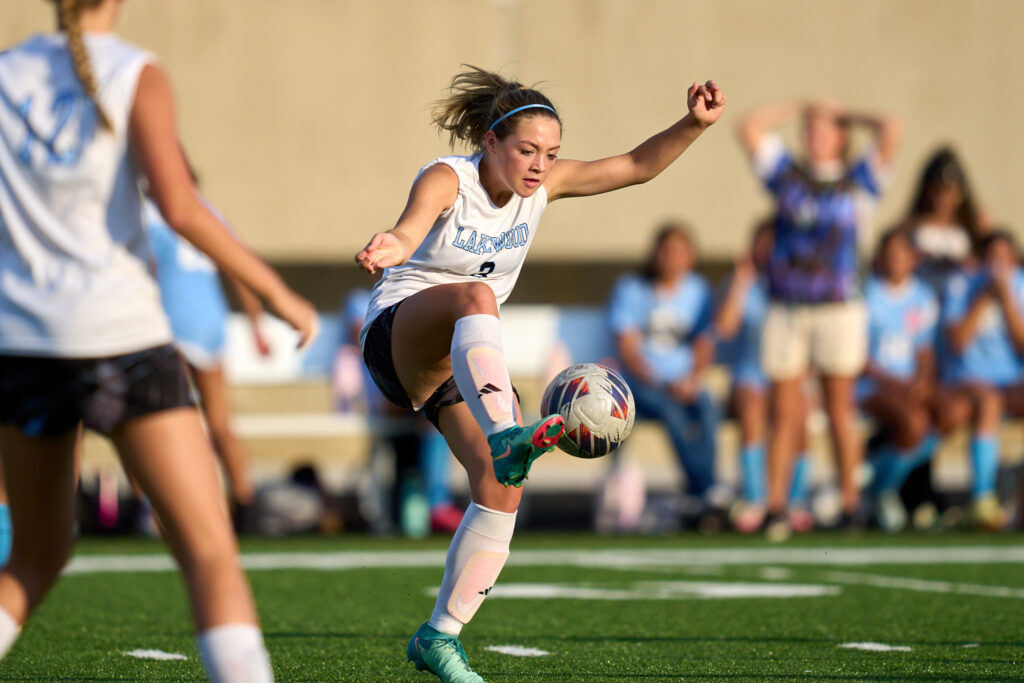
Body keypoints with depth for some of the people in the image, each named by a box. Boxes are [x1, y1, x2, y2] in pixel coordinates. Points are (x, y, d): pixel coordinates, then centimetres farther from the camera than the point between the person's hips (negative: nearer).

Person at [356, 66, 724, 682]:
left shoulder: (544, 184, 0)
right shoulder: (446, 179, -17)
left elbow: (637, 167, 1)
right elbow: (413, 225, -40)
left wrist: (694, 124, -16)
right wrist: (393, 245, -64)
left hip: (470, 356, 6)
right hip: (398, 336, -6)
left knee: (503, 490, -12)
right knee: (475, 295, -39)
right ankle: (507, 438, -63)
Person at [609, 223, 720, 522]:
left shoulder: (698, 291, 11)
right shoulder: (630, 289, 0)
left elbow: (704, 346, 7)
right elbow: (628, 350, -7)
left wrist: (693, 380, -14)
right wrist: (661, 387, -22)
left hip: (685, 384, 3)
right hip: (641, 384, -3)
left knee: (706, 409, -31)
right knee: (672, 412, -34)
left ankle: (699, 498, -35)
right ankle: (708, 492, -40)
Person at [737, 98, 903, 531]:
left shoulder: (857, 180, 5)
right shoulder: (787, 174, 11)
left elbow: (892, 133, -8)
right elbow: (750, 128, 6)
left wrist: (849, 116, 6)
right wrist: (797, 108, 12)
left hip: (838, 309, -2)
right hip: (785, 310, 2)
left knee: (839, 412, 2)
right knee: (784, 415, 1)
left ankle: (850, 506, 7)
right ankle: (774, 507, 2)